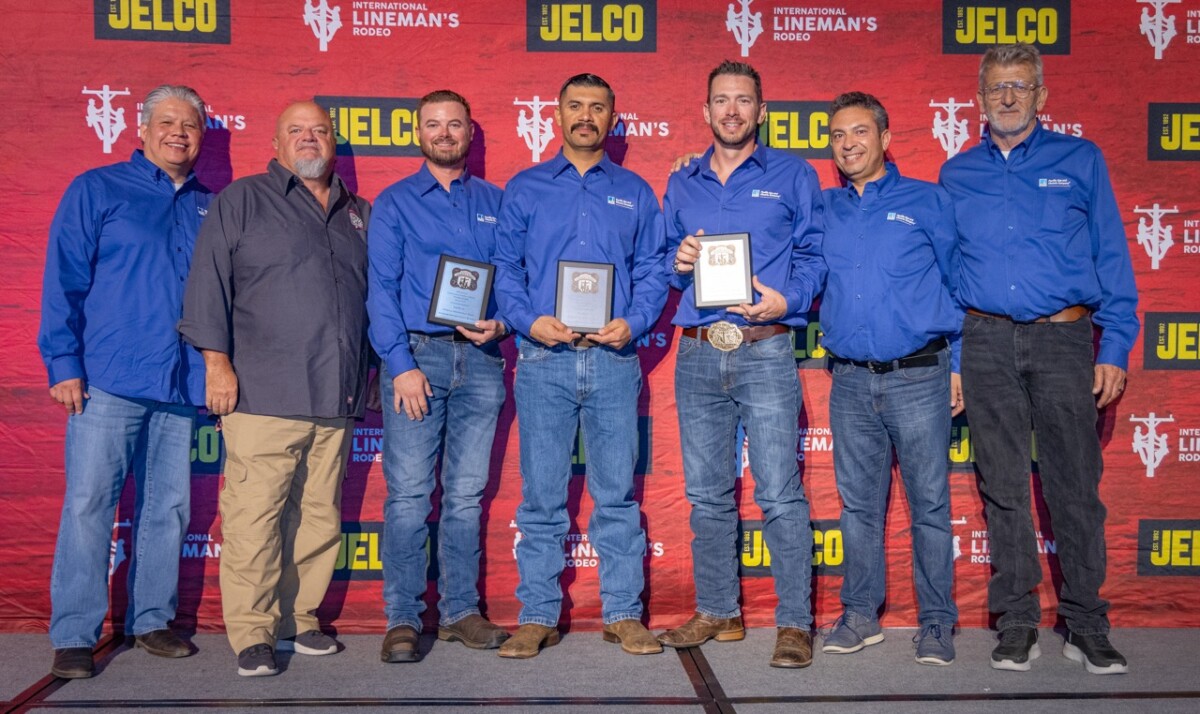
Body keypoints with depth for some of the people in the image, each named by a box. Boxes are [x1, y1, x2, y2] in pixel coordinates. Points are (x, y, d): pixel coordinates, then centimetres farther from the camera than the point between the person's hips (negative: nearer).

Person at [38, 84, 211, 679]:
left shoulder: (208, 206, 15)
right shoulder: (97, 190, 4)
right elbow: (64, 281, -1)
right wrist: (64, 363, -9)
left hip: (182, 384, 4)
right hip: (110, 380, -4)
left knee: (167, 508, 9)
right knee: (88, 504, -3)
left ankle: (151, 620, 22)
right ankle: (73, 636, 5)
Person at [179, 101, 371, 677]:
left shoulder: (360, 215, 19)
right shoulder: (242, 201, 7)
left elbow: (378, 295, 22)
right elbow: (209, 281, 0)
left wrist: (365, 375, 16)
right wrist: (218, 361, -8)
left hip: (336, 396, 5)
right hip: (264, 393, -4)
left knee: (319, 516, 8)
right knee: (254, 512, -7)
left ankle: (298, 619, 20)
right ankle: (251, 634, 2)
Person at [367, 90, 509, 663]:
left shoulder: (496, 202, 14)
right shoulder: (394, 202, 6)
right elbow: (381, 289, -1)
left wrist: (501, 324, -7)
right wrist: (401, 364, -11)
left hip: (480, 358, 3)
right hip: (417, 353, -2)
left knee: (466, 492, 8)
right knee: (408, 492, -4)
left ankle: (461, 611, 16)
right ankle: (402, 619, 4)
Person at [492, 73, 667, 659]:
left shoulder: (635, 193, 13)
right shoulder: (525, 188, 11)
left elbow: (653, 270, 8)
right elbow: (505, 268, 5)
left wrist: (633, 323, -9)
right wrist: (530, 321, -12)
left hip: (614, 360, 1)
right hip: (544, 360, 0)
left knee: (617, 493, 5)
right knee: (541, 496, 3)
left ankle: (624, 614, 15)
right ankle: (538, 616, 13)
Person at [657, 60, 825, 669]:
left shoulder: (793, 175, 7)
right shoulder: (682, 184, 16)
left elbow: (814, 253, 3)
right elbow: (664, 259, 20)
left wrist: (788, 299, -13)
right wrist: (679, 262, -2)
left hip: (765, 351, -3)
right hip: (697, 355, 4)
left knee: (780, 493, -6)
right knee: (707, 495, 9)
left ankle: (794, 623, 4)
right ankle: (717, 613, 22)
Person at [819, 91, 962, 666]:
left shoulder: (927, 202, 4)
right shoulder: (821, 209, 12)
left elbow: (959, 285, 7)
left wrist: (958, 365, 2)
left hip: (919, 376, -3)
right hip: (850, 381, 3)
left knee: (929, 504, 1)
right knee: (858, 503, 10)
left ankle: (937, 622, 13)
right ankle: (860, 615, 21)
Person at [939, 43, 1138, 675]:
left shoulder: (1080, 161, 8)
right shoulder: (957, 175, 12)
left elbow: (1112, 259, 6)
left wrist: (1114, 347, -3)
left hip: (1063, 339, -1)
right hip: (986, 344, 1)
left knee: (1075, 486, 0)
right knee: (1002, 488, 5)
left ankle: (1085, 624, 13)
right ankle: (1017, 622, 15)